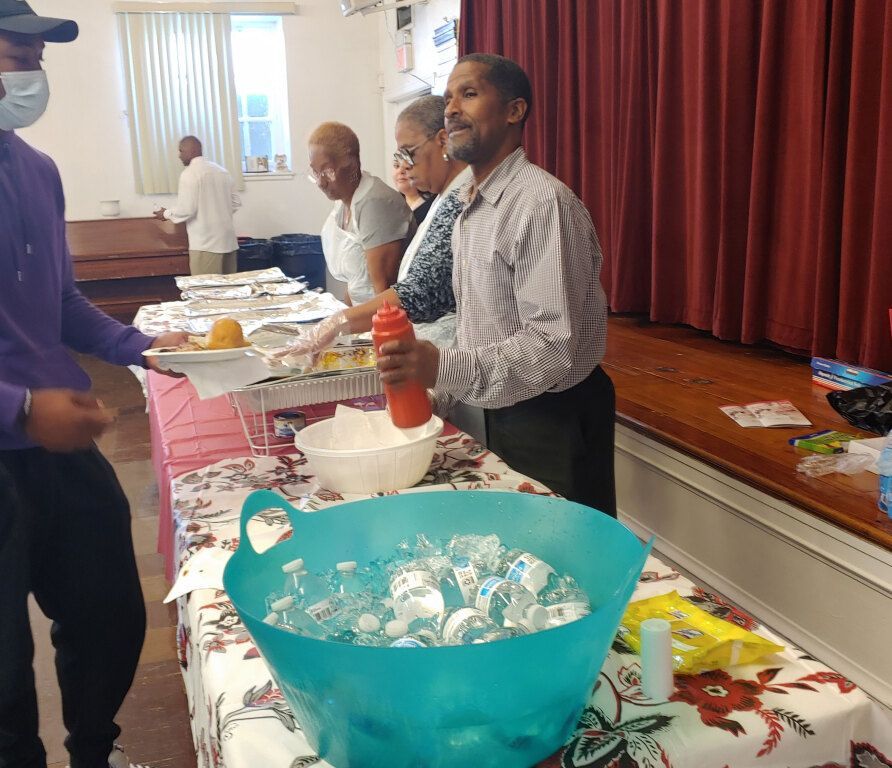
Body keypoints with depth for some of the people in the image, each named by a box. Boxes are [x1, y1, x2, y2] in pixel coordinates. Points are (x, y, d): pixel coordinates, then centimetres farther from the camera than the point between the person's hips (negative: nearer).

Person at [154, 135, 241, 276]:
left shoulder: (190, 173, -9)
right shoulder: (222, 171, 12)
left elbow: (185, 210, -13)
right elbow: (236, 203, 16)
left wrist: (166, 214, 5)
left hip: (206, 243, -7)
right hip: (228, 240, 7)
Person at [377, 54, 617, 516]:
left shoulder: (542, 202, -21)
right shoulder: (471, 205, 9)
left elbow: (554, 344, -28)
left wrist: (446, 369, -36)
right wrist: (441, 390, 9)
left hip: (554, 420, -9)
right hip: (500, 413, 9)